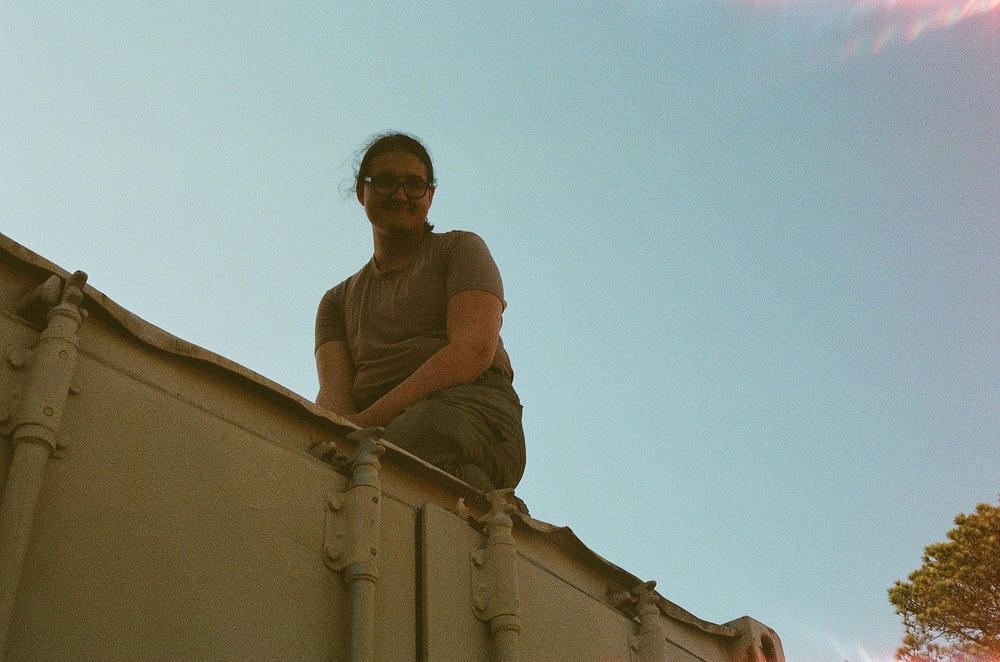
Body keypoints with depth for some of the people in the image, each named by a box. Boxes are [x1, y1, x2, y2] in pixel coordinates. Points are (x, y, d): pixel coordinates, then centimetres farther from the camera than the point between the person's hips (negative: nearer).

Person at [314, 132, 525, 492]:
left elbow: (474, 351, -3)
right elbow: (333, 389, 9)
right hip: (377, 436, 4)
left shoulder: (460, 248, 17)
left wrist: (369, 420, -13)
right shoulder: (338, 300, 29)